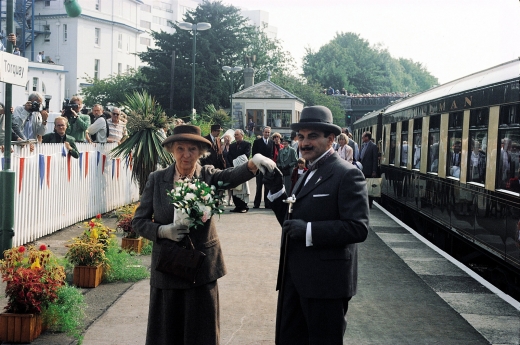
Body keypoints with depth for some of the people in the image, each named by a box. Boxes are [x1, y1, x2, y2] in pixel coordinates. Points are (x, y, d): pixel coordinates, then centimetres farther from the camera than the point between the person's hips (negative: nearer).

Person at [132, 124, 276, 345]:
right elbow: (139, 221, 0)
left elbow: (233, 176, -24)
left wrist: (254, 163, -45)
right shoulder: (157, 179, -1)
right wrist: (163, 230, -19)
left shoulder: (209, 176, -2)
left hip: (203, 267, 0)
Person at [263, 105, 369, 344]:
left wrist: (308, 230, -24)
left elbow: (358, 228, -20)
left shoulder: (347, 175, -11)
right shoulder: (308, 174, 15)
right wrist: (276, 190, 1)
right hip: (295, 277, 8)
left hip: (325, 280, -8)